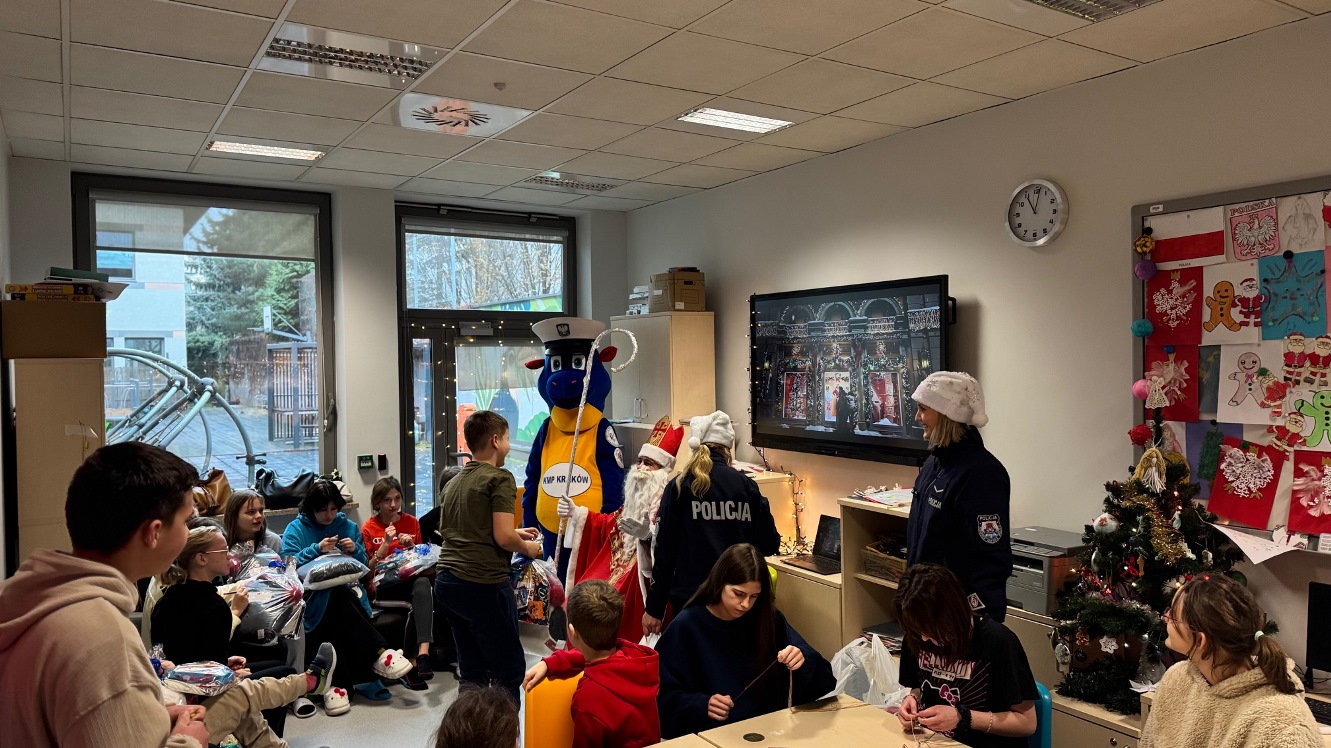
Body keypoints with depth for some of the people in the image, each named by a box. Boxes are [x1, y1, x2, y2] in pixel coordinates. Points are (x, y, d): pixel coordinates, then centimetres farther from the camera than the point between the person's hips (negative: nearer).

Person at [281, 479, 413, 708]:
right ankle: (379, 652, -35)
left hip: (346, 591, 2)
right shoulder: (295, 529, 10)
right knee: (339, 595, -36)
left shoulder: (348, 526, 18)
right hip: (312, 595, -2)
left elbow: (363, 567, 16)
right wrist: (316, 550, -14)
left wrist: (355, 550, -4)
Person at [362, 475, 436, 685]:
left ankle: (423, 652, -50)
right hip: (384, 586, -1)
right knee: (420, 588, -36)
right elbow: (370, 568, 0)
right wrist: (386, 543, -14)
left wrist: (411, 546, -8)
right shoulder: (369, 528, 5)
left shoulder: (411, 522, 9)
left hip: (412, 578, 1)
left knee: (423, 583, -37)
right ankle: (416, 657, -29)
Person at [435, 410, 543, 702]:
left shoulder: (454, 483, 17)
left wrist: (514, 533, 27)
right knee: (509, 670, 1)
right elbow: (503, 538, -15)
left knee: (472, 670, 14)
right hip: (483, 585, -8)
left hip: (446, 582, 8)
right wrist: (528, 548, 5)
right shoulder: (500, 478, -7)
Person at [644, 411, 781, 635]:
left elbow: (665, 550, -5)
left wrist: (654, 608, 0)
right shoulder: (746, 485, 0)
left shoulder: (678, 488, -4)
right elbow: (769, 545, 3)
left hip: (691, 598, -2)